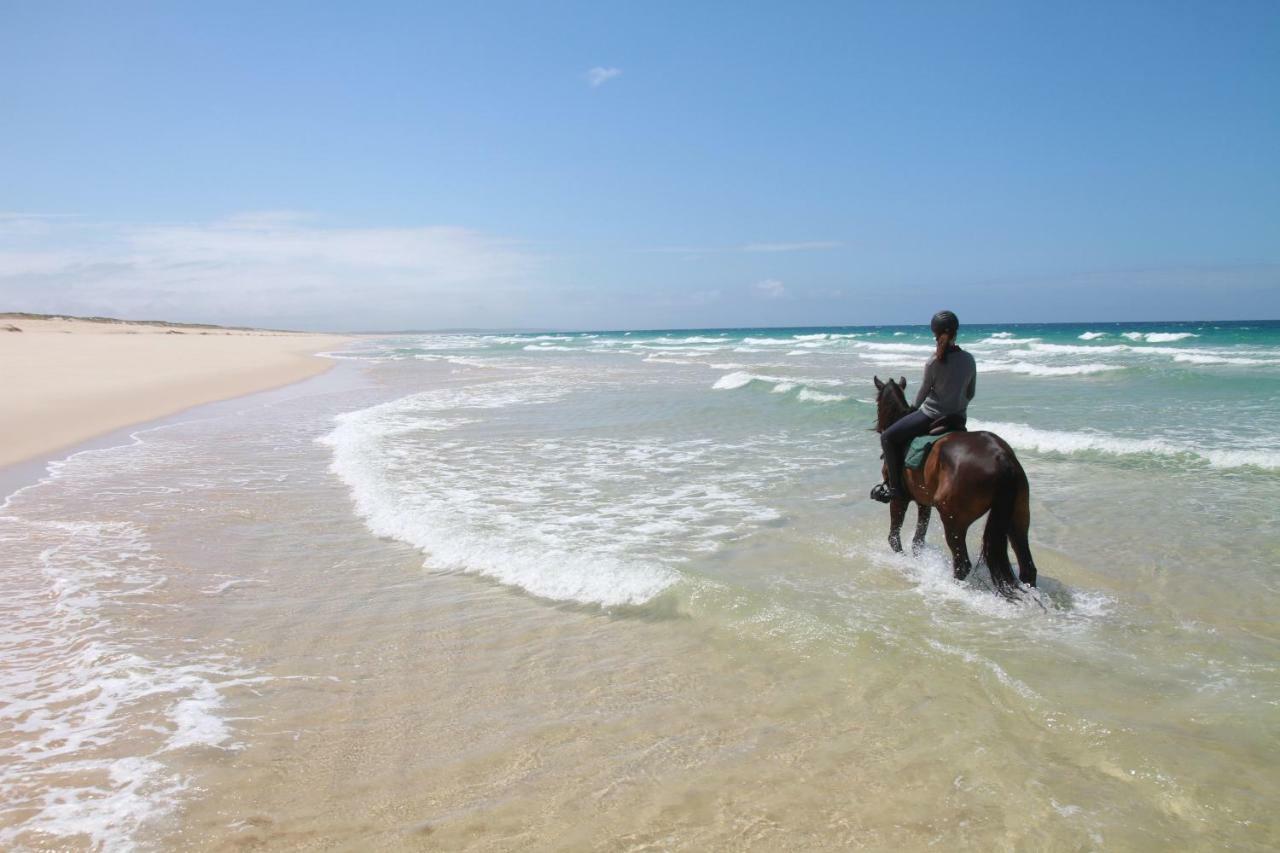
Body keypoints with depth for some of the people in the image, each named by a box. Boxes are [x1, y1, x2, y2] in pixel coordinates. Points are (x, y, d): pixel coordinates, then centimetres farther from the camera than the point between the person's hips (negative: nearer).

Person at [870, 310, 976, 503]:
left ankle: (895, 487, 2)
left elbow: (922, 392, -2)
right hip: (958, 420, 6)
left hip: (932, 416, -6)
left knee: (887, 437, 5)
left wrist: (915, 408, 18)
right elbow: (970, 393, 8)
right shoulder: (969, 360, -2)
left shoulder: (934, 362, -16)